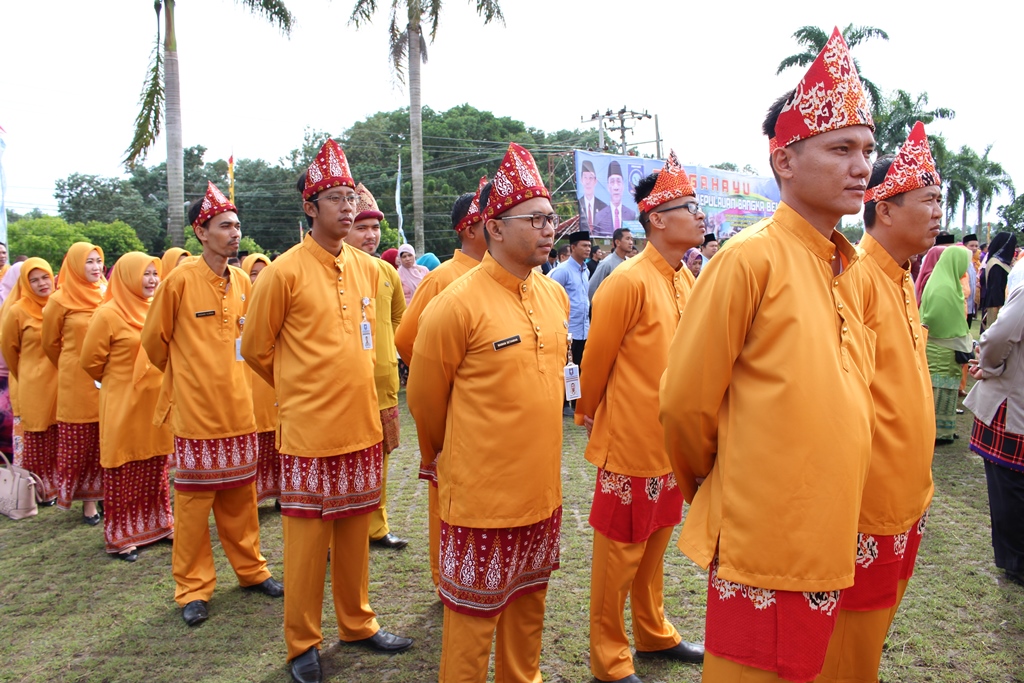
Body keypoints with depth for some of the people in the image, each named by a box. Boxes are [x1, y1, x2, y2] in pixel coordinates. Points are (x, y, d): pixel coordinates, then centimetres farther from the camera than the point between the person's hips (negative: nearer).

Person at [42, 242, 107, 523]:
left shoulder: (108, 295, 4)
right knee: (80, 443, 3)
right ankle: (88, 500, 13)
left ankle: (104, 492, 18)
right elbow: (50, 343, 7)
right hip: (77, 382, -3)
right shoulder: (61, 300, -5)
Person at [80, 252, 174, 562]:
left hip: (155, 403, 6)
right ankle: (120, 537, 15)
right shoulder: (108, 314, -11)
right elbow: (91, 361, -6)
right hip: (123, 405, -5)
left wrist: (160, 382, 12)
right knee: (124, 472, 3)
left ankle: (157, 524, 27)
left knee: (156, 468, 14)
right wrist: (116, 382, 7)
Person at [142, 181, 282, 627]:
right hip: (195, 410, -4)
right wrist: (183, 376, 11)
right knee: (193, 499, 5)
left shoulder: (242, 282, 5)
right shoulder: (180, 279, -11)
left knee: (240, 495, 14)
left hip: (237, 406, 5)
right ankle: (193, 588, 18)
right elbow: (154, 339, -1)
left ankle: (250, 568, 29)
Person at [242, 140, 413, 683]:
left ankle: (357, 623, 34)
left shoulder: (367, 268, 6)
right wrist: (302, 391, 9)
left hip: (362, 426, 5)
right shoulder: (284, 272, -10)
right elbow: (256, 349, -1)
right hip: (309, 431, -5)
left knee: (355, 530, 16)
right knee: (306, 537, 6)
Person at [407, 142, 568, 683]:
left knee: (529, 599, 22)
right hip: (483, 496, -6)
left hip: (543, 489, 6)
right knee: (474, 612, 11)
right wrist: (447, 455, 9)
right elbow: (424, 398, -6)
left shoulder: (555, 295, 3)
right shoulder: (458, 304, -18)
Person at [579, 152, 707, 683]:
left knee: (655, 541, 21)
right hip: (630, 441, -7)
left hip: (671, 440, 7)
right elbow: (597, 358, -10)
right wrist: (587, 415, 3)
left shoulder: (684, 280, 6)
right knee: (620, 549, 6)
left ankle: (654, 633, 39)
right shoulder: (629, 282, -18)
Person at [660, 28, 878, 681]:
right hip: (763, 545, -7)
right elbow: (686, 401, -13)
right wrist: (708, 488, 2)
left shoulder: (852, 270, 7)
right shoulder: (750, 258, -15)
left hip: (828, 540, 7)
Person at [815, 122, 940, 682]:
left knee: (876, 627, 22)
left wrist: (916, 486, 17)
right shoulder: (855, 277, -19)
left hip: (904, 502, 9)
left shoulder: (903, 282, 10)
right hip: (865, 508, -9)